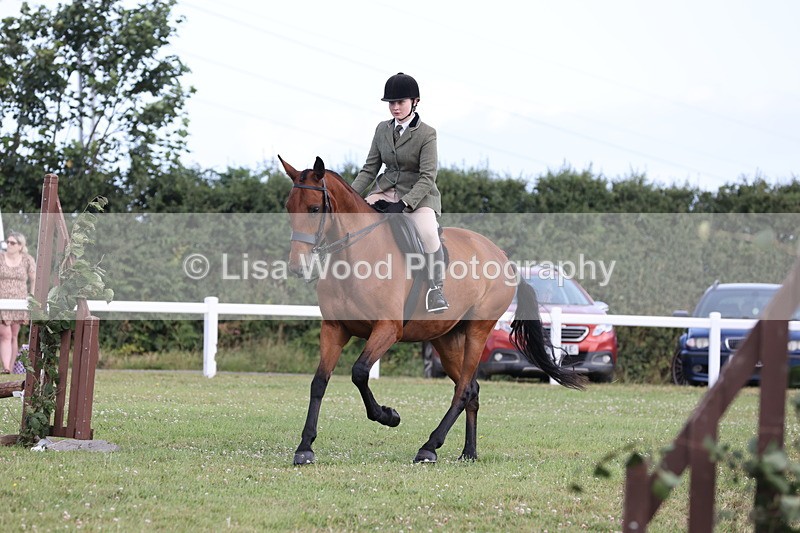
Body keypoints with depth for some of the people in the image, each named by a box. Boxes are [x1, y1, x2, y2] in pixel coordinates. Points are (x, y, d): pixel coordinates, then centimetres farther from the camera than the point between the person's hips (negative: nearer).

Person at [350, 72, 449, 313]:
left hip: (418, 194, -5)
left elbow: (427, 177, -17)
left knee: (429, 234, -32)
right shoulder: (383, 130, 6)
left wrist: (403, 205, -27)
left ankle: (436, 290, -20)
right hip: (386, 190, 5)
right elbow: (369, 169, 9)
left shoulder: (426, 134, -10)